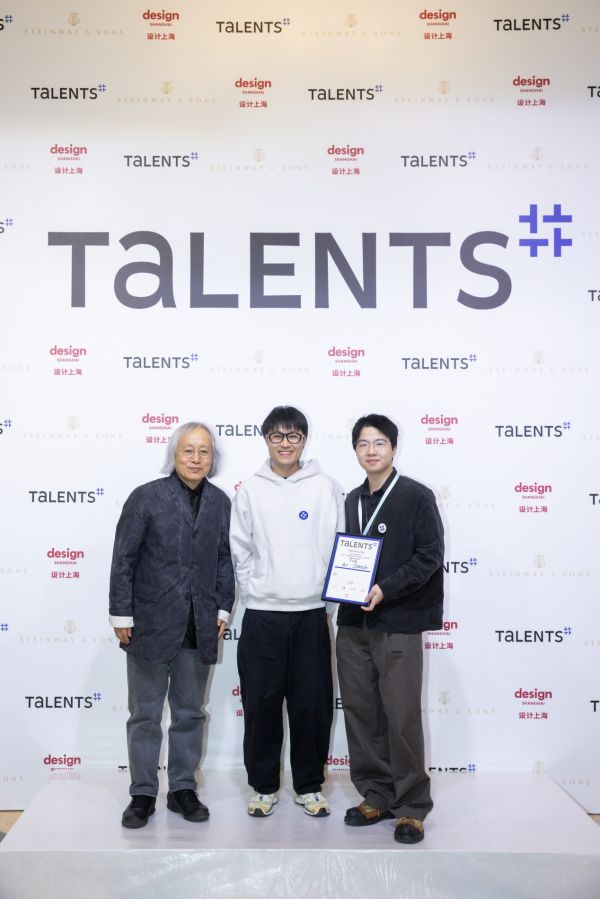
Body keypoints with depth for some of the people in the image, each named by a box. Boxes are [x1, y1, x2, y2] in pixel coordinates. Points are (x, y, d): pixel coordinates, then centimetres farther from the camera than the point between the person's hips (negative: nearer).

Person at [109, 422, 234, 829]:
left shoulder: (221, 502, 4)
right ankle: (143, 794, 22)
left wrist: (223, 609, 5)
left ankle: (183, 789, 27)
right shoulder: (146, 497, -6)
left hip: (199, 627, 3)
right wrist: (122, 615, -8)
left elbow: (225, 560, 10)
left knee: (190, 713, 14)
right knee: (145, 714, 8)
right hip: (151, 623, -3)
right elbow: (124, 560, -6)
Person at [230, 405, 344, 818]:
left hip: (312, 613, 0)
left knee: (313, 702, 6)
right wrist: (255, 593, -3)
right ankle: (264, 786, 23)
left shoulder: (326, 488, 1)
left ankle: (309, 786, 23)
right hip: (262, 614, 0)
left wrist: (330, 595, -2)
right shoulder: (250, 490, 2)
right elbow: (240, 551, 4)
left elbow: (340, 546, 4)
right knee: (262, 702, 7)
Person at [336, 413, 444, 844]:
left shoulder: (417, 496, -4)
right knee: (360, 711, 9)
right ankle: (376, 796, 23)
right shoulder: (351, 501, 14)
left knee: (402, 716, -3)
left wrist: (385, 589, -19)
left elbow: (429, 556, -9)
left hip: (398, 623, -6)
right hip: (353, 623, 6)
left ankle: (411, 806, 12)